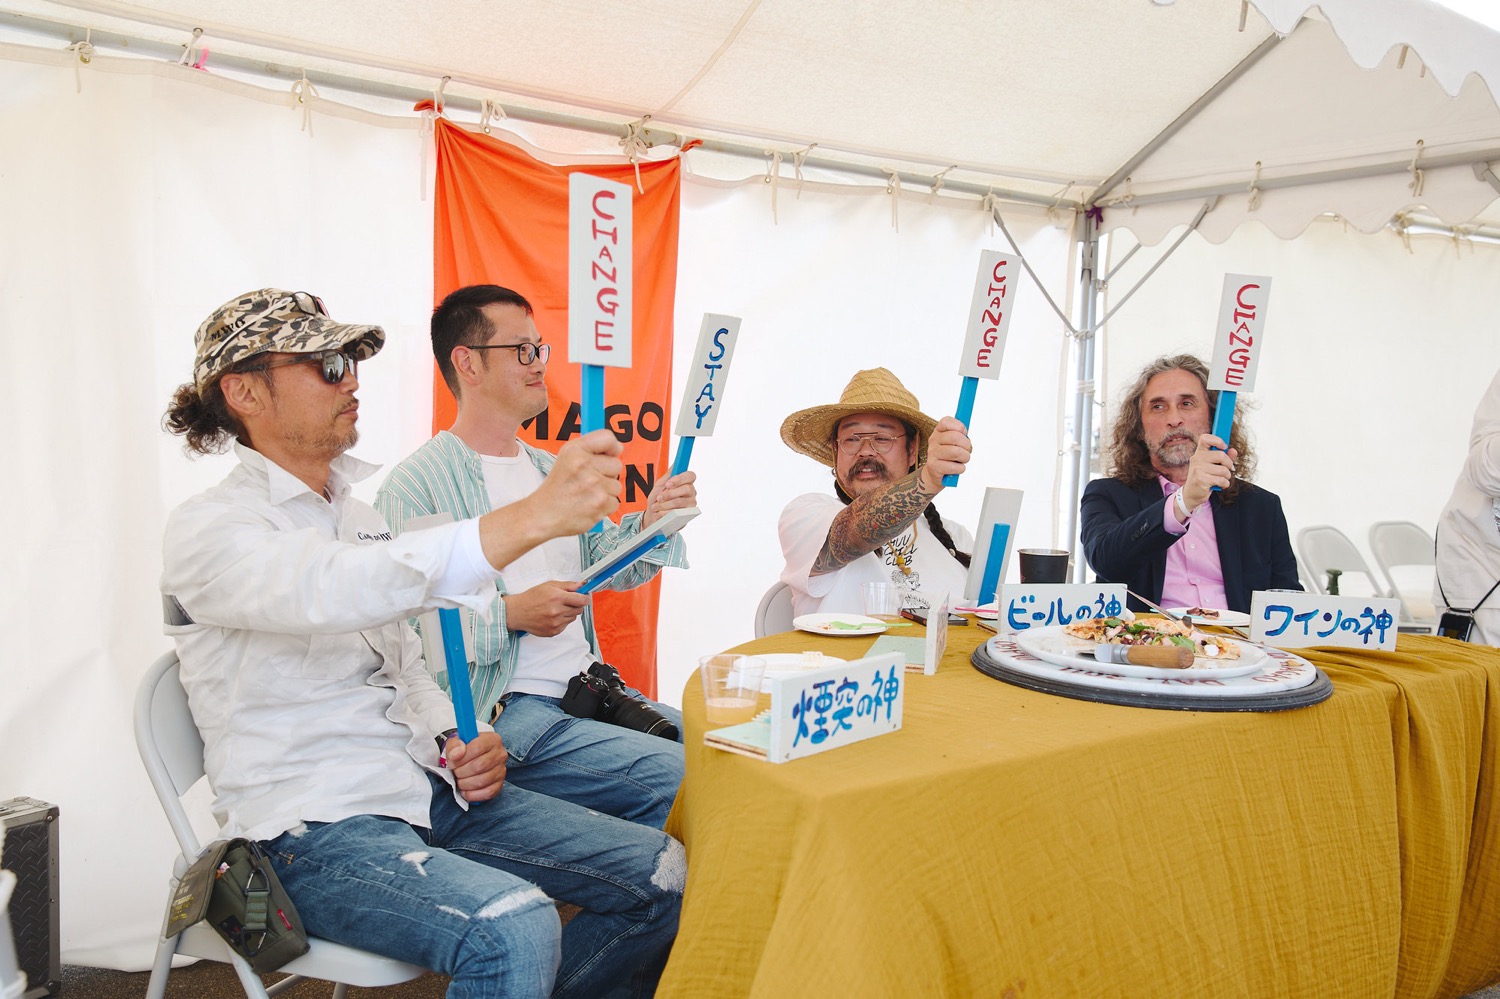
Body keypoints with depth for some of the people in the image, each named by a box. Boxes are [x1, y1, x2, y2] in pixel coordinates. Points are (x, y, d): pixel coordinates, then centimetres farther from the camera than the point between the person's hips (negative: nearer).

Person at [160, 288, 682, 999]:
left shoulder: (357, 511, 17)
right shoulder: (208, 530, -10)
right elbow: (334, 590, -33)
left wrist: (454, 741, 0)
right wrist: (535, 515, -43)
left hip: (423, 787, 8)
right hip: (313, 826, -7)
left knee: (665, 877, -3)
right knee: (513, 927, -34)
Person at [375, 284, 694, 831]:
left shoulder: (548, 469, 19)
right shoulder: (414, 486, -9)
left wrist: (647, 525, -1)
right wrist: (508, 614, -21)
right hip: (506, 712, -8)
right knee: (680, 776, -22)